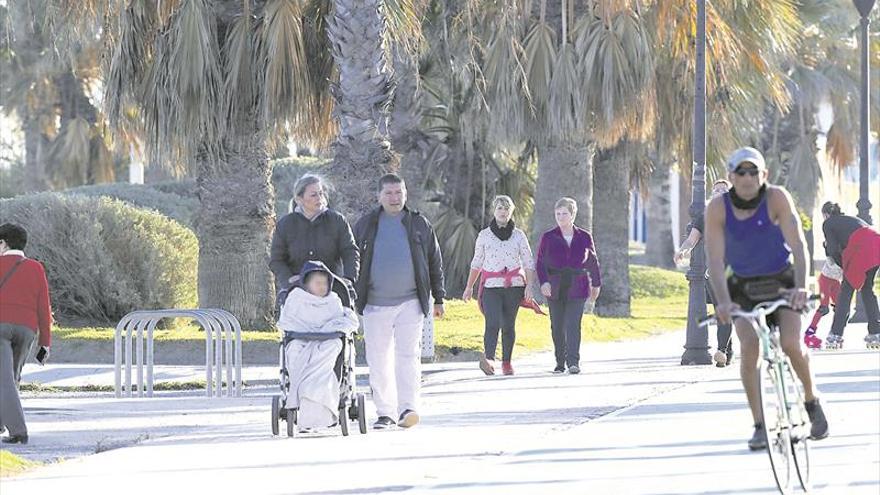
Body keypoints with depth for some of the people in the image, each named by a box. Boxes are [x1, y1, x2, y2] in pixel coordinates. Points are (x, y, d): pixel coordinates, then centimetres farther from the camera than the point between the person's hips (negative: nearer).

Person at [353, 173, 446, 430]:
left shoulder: (420, 225, 9)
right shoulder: (365, 226, 9)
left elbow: (435, 263, 13)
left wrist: (438, 298, 10)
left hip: (410, 303, -1)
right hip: (375, 304, 1)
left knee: (408, 354, -11)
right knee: (378, 360, 2)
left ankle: (408, 408, -16)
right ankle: (385, 412, 8)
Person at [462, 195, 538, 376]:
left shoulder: (519, 235, 7)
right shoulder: (484, 235, 7)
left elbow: (528, 263, 6)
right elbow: (476, 263, 14)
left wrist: (529, 286, -6)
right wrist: (469, 287, 13)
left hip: (514, 286, 1)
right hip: (491, 286, -1)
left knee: (509, 325, 3)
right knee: (493, 324, -18)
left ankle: (507, 362, 13)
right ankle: (489, 358, -34)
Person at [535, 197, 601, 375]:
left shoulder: (585, 237, 6)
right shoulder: (548, 237, 3)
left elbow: (593, 262, 16)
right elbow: (540, 263, -1)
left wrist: (596, 285, 19)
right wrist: (544, 282, -17)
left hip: (577, 288, -1)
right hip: (555, 289, 1)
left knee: (573, 324, -14)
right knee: (557, 326, 5)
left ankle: (573, 362, -19)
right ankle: (560, 362, 17)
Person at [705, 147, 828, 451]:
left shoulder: (777, 198, -21)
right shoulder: (718, 209, -17)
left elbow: (798, 245, -27)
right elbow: (715, 260, -22)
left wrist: (801, 287, -41)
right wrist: (723, 301, -35)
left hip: (782, 282, -1)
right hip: (743, 287, 1)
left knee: (791, 343, -19)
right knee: (749, 349, -19)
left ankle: (812, 402, 9)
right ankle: (759, 425, -8)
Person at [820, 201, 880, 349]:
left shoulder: (828, 223, 17)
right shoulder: (851, 218, 37)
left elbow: (833, 250, 7)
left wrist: (843, 265, 21)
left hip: (860, 248, -6)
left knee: (846, 290, 3)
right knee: (867, 289, 18)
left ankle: (835, 335, -1)